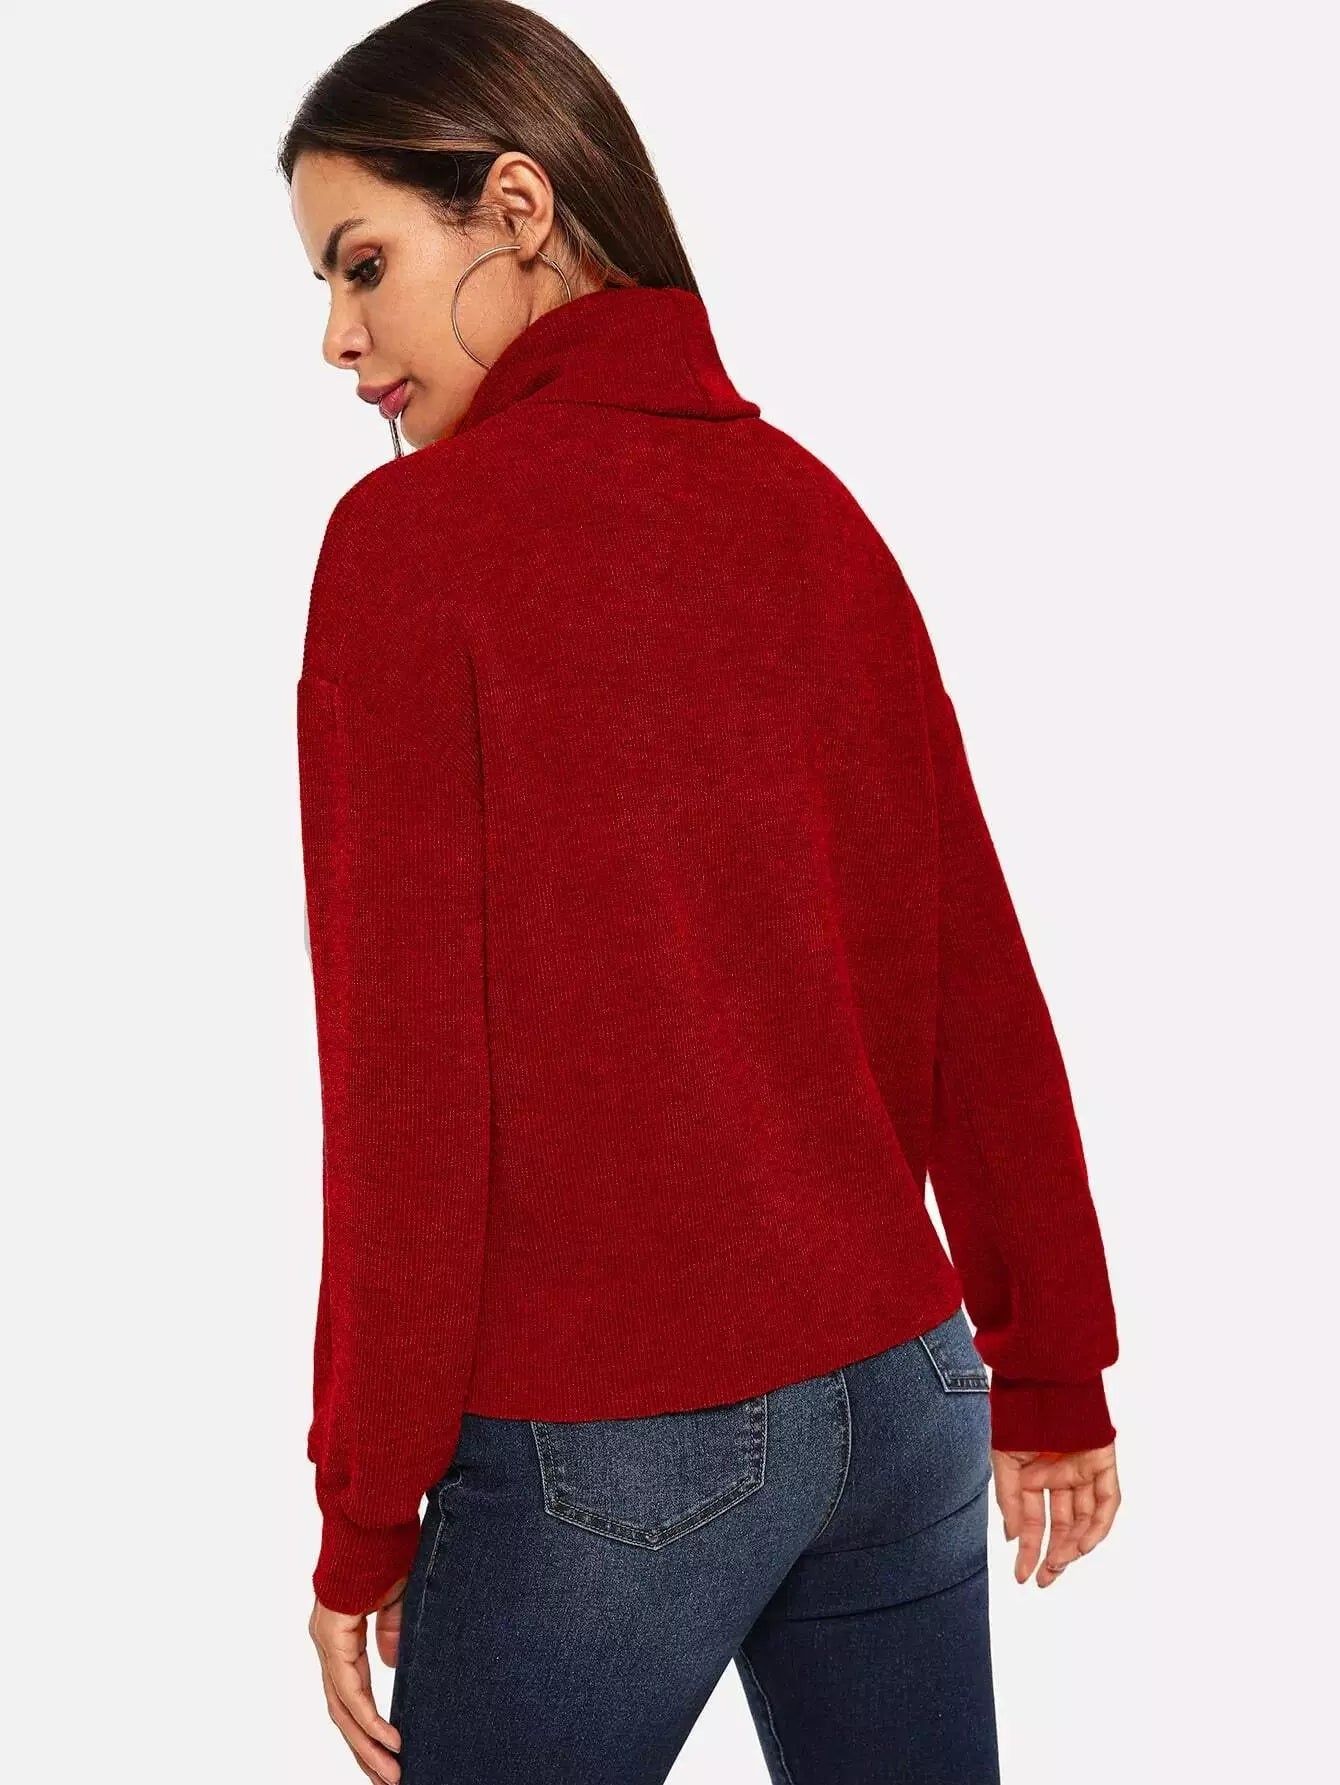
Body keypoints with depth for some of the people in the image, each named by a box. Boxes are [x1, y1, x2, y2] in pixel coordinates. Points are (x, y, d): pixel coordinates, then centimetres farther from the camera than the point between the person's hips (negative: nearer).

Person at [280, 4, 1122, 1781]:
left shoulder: (412, 534, -12)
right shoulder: (812, 506, 3)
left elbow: (407, 1069, -13)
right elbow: (976, 973, 6)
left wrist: (364, 1513, -4)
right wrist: (1051, 1371, 15)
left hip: (606, 1448, -5)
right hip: (901, 1395, 6)